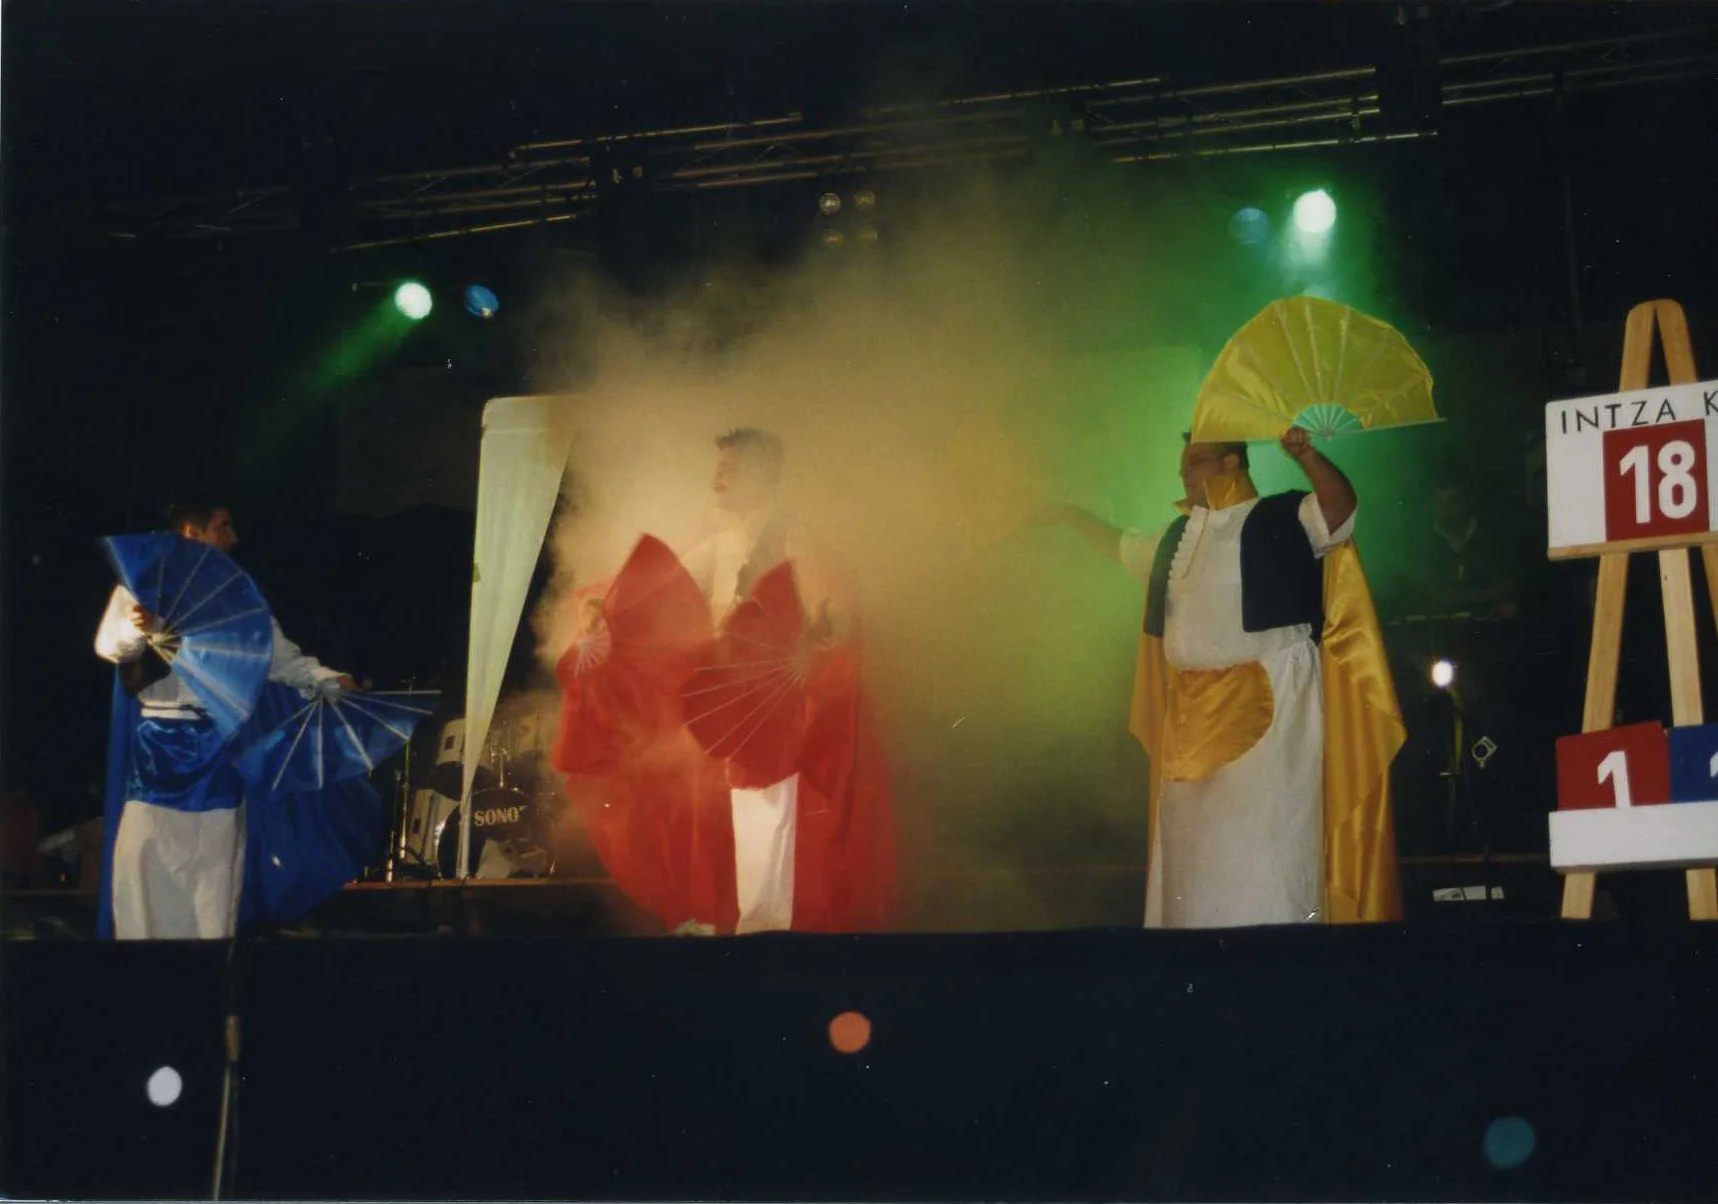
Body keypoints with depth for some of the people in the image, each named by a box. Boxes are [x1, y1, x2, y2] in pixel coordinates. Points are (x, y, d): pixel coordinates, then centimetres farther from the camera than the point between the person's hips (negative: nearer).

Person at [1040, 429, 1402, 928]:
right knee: (1195, 838, 9)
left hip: (1267, 704, -7)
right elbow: (1124, 546, 34)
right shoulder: (1179, 535, 17)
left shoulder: (1283, 519, -4)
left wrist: (1305, 456, -34)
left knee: (1261, 836, -9)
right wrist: (1072, 517, 35)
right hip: (1193, 712, 7)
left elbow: (1342, 508, -20)